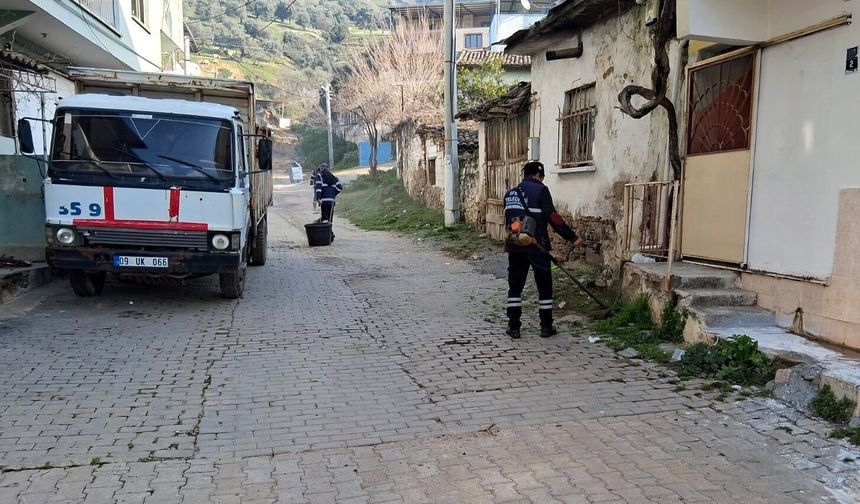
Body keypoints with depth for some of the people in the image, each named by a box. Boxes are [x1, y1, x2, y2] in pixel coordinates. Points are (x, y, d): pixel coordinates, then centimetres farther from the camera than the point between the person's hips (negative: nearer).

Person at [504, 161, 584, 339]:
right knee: (544, 288, 8)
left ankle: (513, 327, 11)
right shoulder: (540, 190, -6)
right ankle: (546, 327, 14)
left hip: (515, 246, 5)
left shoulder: (510, 194, 13)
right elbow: (552, 217, -13)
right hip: (536, 246, -5)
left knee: (515, 287, 11)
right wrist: (573, 237, -9)